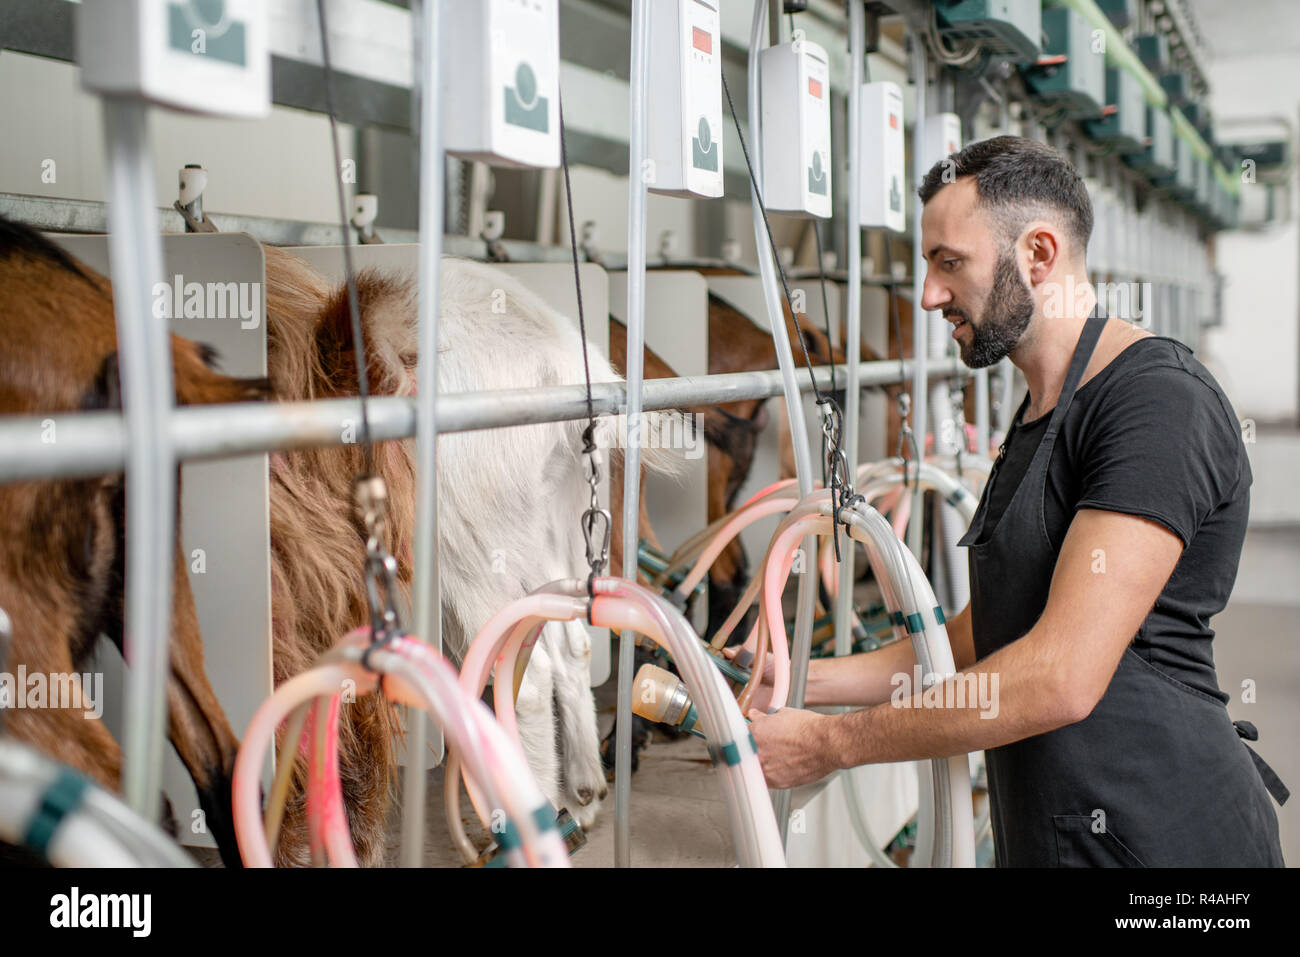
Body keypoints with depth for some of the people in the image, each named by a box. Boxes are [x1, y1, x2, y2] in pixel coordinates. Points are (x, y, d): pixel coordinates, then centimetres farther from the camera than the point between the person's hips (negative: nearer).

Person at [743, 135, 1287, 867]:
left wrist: (830, 745, -18)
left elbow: (1061, 679, -25)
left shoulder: (1160, 400, -18)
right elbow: (974, 643, 17)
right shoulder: (1036, 418, 14)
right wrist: (799, 681, 8)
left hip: (1154, 834, -8)